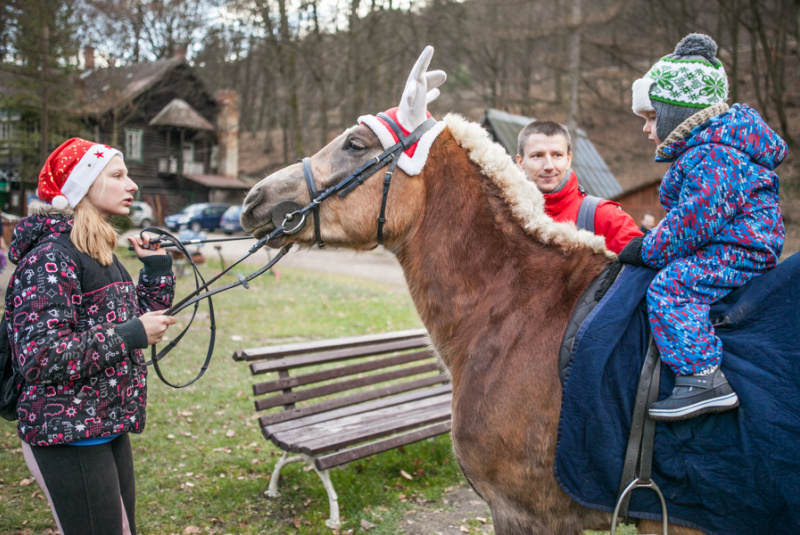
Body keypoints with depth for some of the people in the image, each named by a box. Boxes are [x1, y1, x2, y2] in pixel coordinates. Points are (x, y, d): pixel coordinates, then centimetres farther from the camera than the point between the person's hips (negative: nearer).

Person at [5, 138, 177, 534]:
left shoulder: (100, 253, 13)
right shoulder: (51, 257, -17)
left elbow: (140, 316, 21)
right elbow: (40, 357, -25)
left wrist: (157, 267, 10)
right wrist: (130, 336, -21)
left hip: (108, 430, 9)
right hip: (68, 439, -9)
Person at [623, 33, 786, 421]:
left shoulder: (710, 156, -19)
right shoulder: (704, 149, 17)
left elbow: (695, 219, -26)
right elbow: (690, 214, 26)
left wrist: (648, 250, -15)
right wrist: (652, 243, 17)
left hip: (740, 253, -12)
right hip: (730, 246, 12)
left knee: (670, 287, -24)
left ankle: (704, 380, -29)